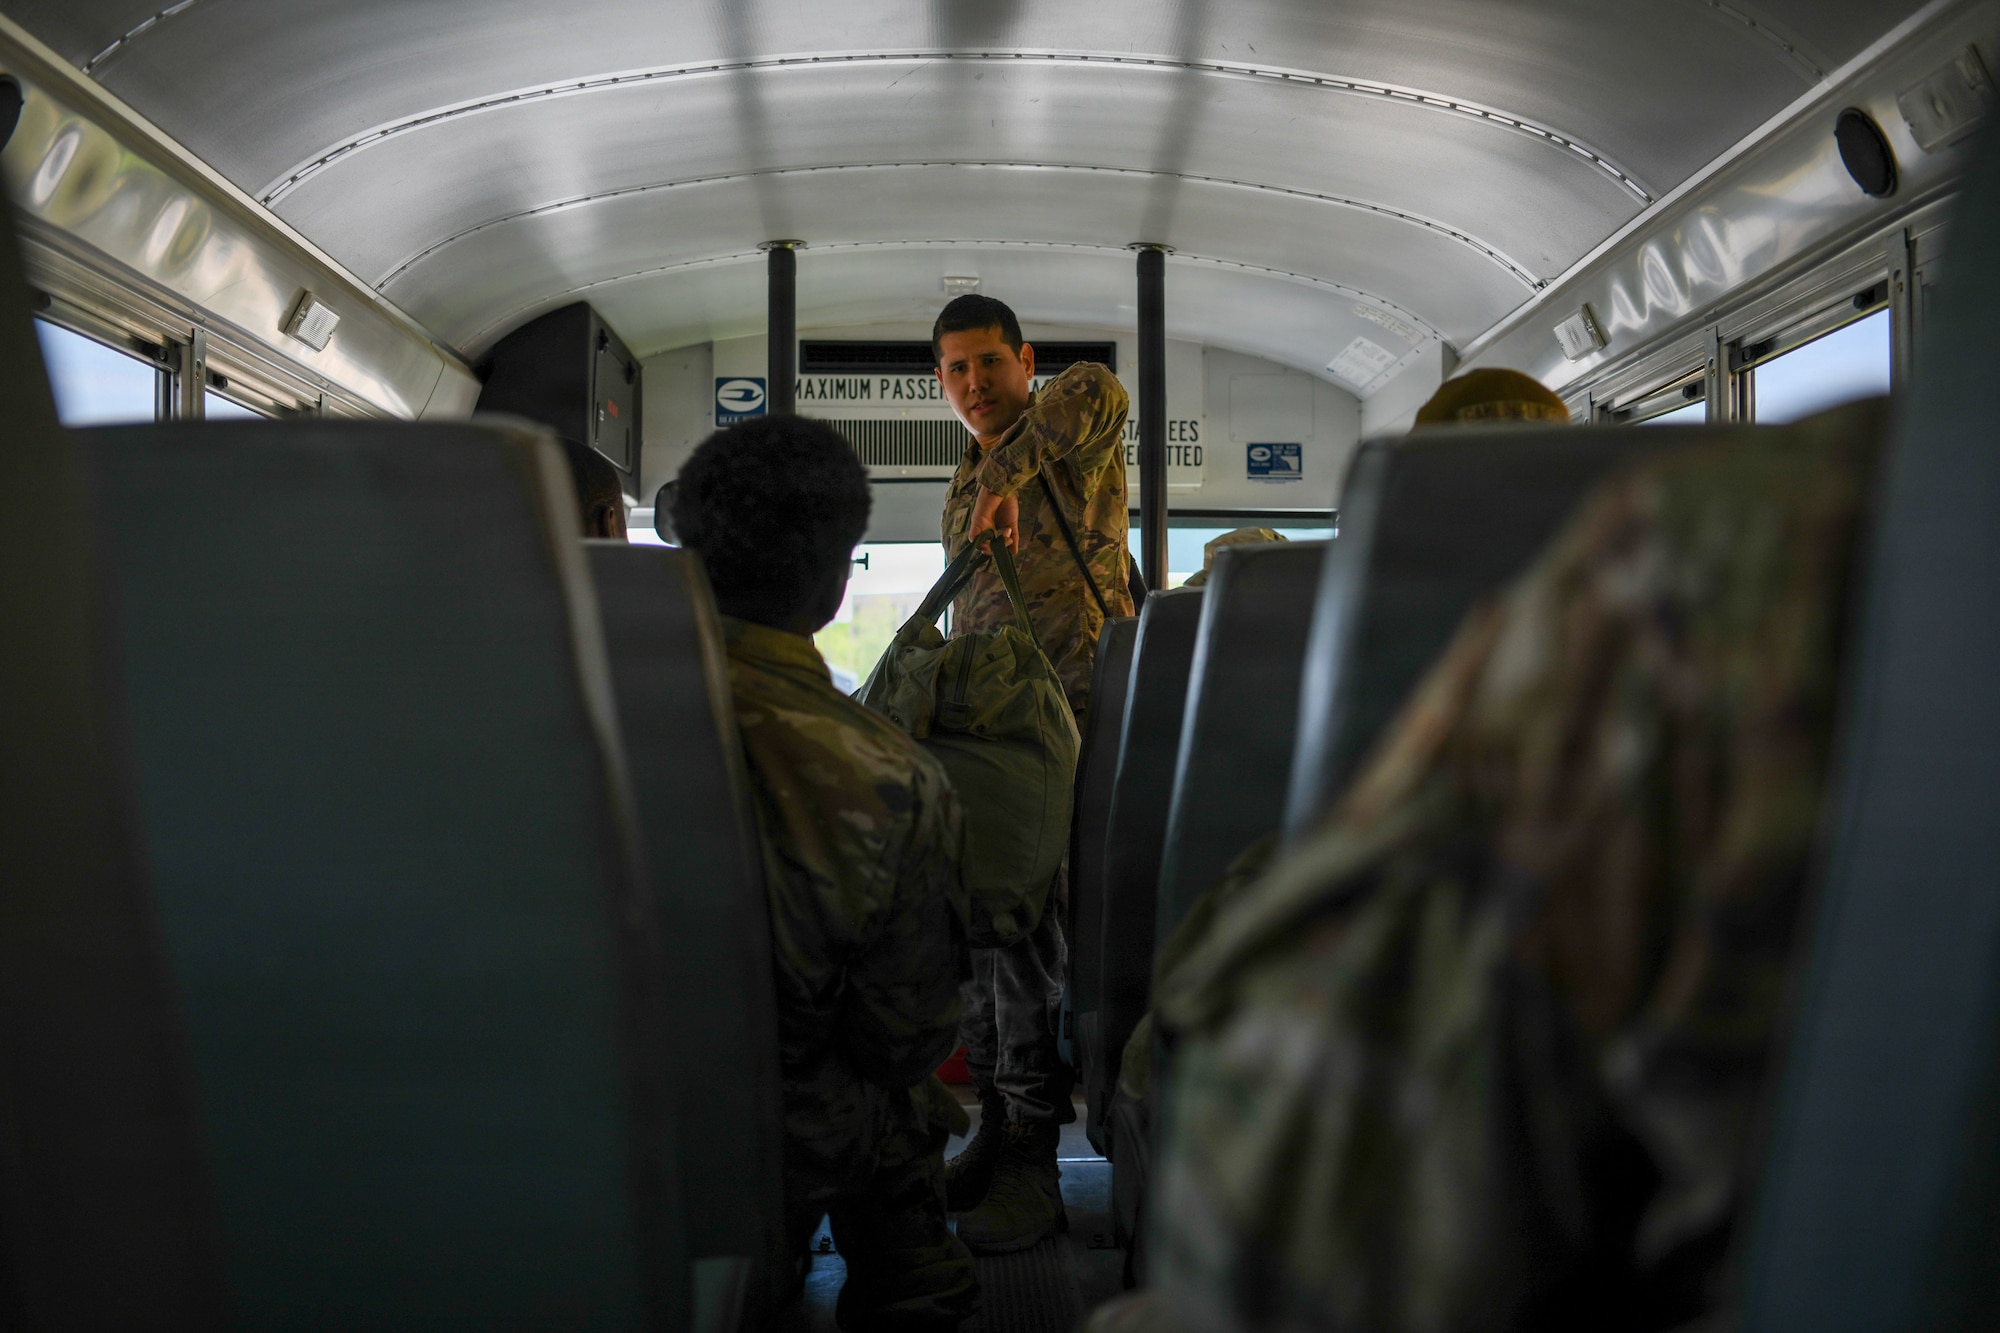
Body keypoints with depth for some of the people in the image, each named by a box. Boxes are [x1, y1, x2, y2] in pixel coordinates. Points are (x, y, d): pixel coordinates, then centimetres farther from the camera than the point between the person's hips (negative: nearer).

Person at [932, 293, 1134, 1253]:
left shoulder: (1071, 445, -2)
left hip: (1065, 706, -8)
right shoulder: (963, 487, 23)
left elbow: (1097, 391, -27)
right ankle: (997, 1120, 15)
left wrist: (1008, 475, -24)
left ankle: (1032, 1153, -7)